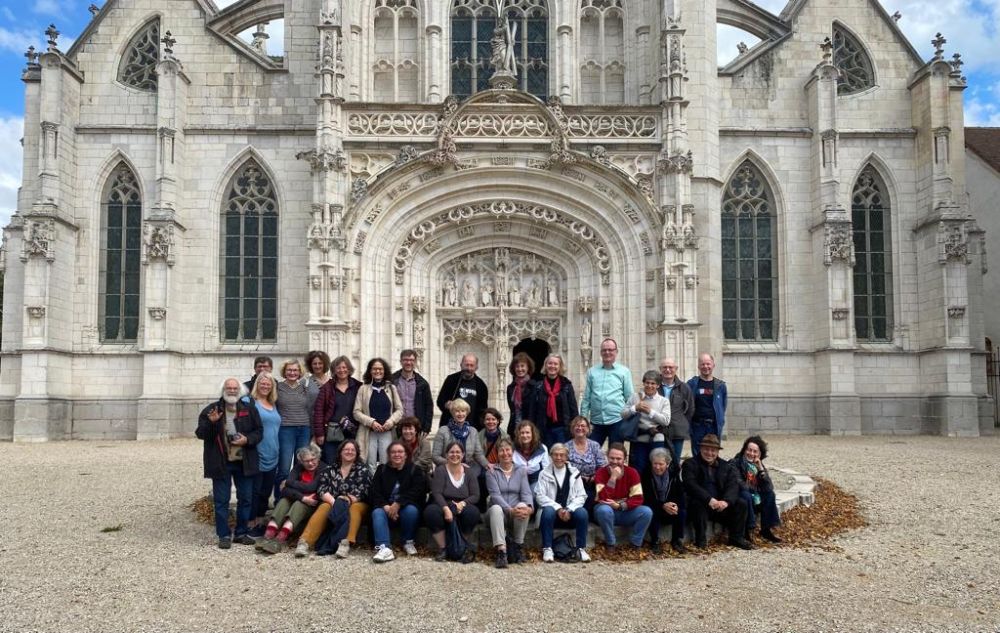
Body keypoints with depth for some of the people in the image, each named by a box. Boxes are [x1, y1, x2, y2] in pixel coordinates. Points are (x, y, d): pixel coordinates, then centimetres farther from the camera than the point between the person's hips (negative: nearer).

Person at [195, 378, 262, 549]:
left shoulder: (249, 410, 4)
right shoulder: (211, 410, -2)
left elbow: (258, 431, 7)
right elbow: (200, 434, -5)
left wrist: (247, 440, -12)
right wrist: (211, 423, -23)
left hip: (244, 462, 2)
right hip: (221, 463, -2)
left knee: (246, 499, 9)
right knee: (221, 501, 2)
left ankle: (241, 533, 22)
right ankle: (224, 535, 12)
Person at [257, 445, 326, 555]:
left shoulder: (323, 469, -7)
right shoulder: (298, 468, 5)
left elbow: (311, 488, -19)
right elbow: (285, 490, -9)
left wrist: (288, 483, -7)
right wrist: (302, 497, -25)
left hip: (314, 505, -4)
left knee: (299, 505, -32)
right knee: (284, 501, -24)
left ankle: (280, 539, -48)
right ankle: (268, 536, -42)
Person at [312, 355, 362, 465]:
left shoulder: (357, 387, 6)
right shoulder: (328, 387, 2)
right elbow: (318, 410, -1)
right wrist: (319, 433, -7)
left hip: (351, 434, 1)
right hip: (331, 434, -1)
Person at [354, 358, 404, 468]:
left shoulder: (391, 388, 10)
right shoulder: (363, 389, 5)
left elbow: (399, 409, 10)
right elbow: (356, 412, 1)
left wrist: (391, 421, -8)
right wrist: (371, 422, -12)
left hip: (387, 432, 1)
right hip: (368, 433, -1)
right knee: (370, 465, -2)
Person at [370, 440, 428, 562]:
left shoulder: (414, 470, 3)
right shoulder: (381, 469, 11)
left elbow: (416, 491, -13)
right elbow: (375, 492, 0)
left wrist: (398, 504, -27)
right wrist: (385, 506, -20)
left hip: (406, 508, -2)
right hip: (386, 508, 2)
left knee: (411, 510, -34)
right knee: (377, 513, -29)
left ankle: (408, 542, -10)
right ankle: (385, 548, -47)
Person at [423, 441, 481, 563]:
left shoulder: (468, 473, 8)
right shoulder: (440, 471, 1)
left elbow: (475, 496, 1)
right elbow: (436, 493, -11)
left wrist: (462, 503, -19)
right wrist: (446, 508, -27)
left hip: (462, 507, 1)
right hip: (443, 505, -1)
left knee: (473, 512, -32)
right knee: (431, 511, -34)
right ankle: (442, 548, -21)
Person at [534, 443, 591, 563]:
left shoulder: (574, 473, 10)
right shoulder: (544, 474, 5)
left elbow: (581, 496, 3)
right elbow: (540, 496, -5)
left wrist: (569, 510, -14)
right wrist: (558, 508, -17)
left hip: (570, 512, 1)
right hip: (552, 509, -1)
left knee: (582, 512, -30)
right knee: (548, 511, -35)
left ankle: (581, 549, -18)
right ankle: (547, 549, -27)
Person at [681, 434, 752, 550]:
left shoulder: (725, 466, 12)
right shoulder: (690, 464, -2)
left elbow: (733, 486, -2)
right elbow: (691, 485, -17)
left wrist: (726, 501, -24)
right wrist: (709, 499, -30)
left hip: (720, 505, 4)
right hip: (701, 503, -4)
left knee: (741, 504, -14)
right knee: (698, 503, -35)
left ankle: (736, 538, 0)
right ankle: (700, 539, -22)